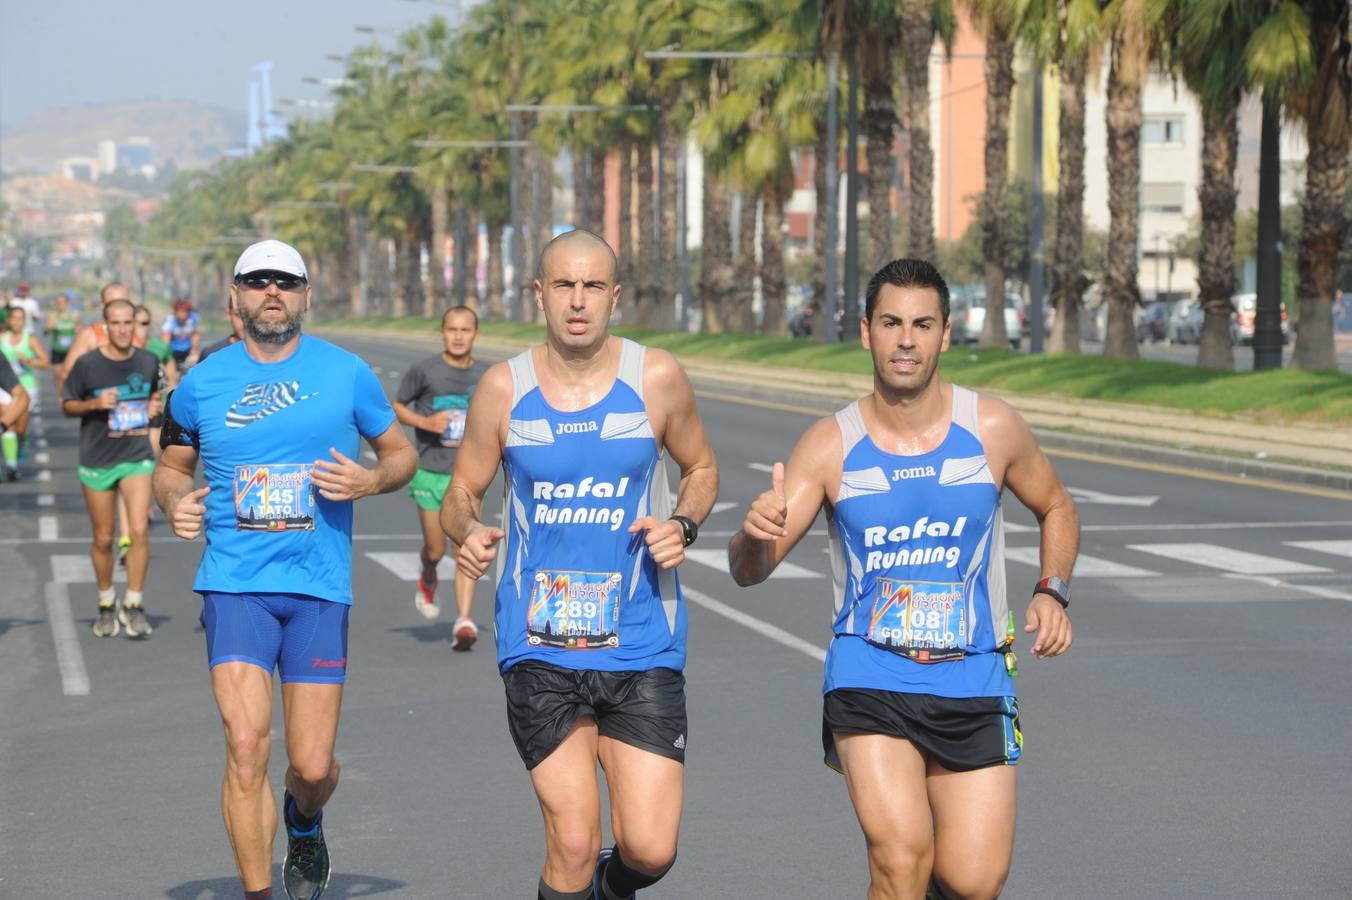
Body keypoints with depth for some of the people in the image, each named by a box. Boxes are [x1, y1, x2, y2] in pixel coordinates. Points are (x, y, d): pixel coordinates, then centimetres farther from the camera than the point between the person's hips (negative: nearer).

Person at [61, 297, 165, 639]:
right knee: (103, 539, 8)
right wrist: (94, 404, -16)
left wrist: (154, 407, -2)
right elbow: (66, 405, 2)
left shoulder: (148, 363, 1)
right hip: (97, 460, -1)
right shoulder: (87, 364, -6)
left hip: (138, 457, 1)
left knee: (138, 531, -15)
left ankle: (133, 605, -3)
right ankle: (107, 604, 27)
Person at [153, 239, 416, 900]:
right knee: (245, 746, -15)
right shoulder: (202, 383, 6)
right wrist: (175, 503, -3)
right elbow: (172, 466, 20)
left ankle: (304, 825, 36)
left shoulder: (347, 374, 4)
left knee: (311, 766, 0)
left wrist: (369, 481, -8)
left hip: (319, 585, 0)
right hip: (234, 584, 0)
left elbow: (402, 453, 14)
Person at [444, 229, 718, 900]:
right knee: (573, 844, -8)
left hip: (641, 644, 0)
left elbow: (701, 468, 14)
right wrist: (467, 531, -12)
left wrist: (683, 524, -7)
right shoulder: (503, 389, -1)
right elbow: (461, 493, 11)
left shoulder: (655, 378, -2)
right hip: (539, 645, 0)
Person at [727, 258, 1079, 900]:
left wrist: (1051, 593, -1)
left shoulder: (992, 429, -2)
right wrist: (756, 534, -31)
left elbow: (1056, 509, 17)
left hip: (973, 682, 2)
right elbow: (749, 571, -7)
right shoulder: (831, 447, -5)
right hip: (870, 679, -2)